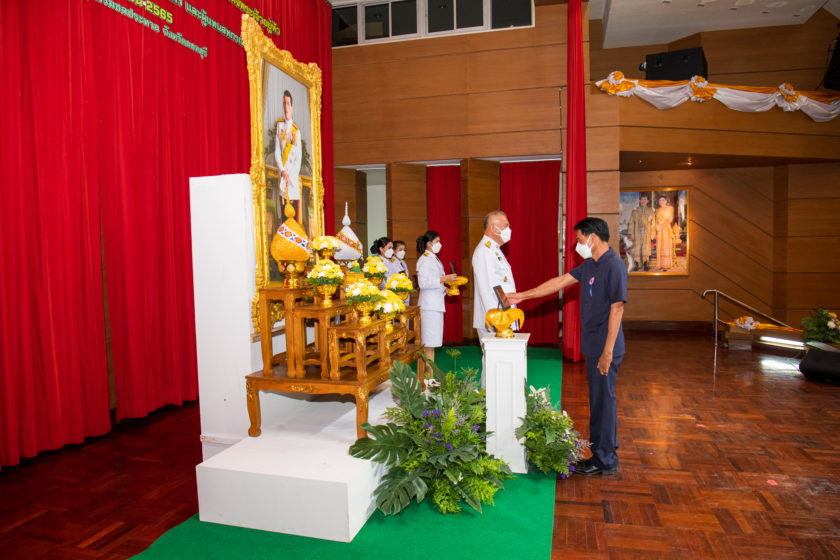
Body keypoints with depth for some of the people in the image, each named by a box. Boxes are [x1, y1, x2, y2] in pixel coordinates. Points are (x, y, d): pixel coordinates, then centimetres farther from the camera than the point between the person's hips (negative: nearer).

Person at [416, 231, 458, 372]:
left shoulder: (434, 259, 18)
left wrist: (445, 289, 12)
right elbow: (423, 283, -19)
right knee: (429, 342, -7)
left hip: (436, 304, 9)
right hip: (429, 304, -9)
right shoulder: (424, 260, -11)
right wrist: (443, 279, -21)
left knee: (432, 341, 11)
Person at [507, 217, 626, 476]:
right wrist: (522, 296, 14)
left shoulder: (614, 265, -17)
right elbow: (560, 282, 16)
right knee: (599, 397, 17)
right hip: (592, 346, 9)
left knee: (603, 399, 0)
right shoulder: (590, 265, 12)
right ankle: (607, 444, 31)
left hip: (604, 348, -9)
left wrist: (607, 351, -21)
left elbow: (617, 308, -20)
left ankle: (605, 461, 12)